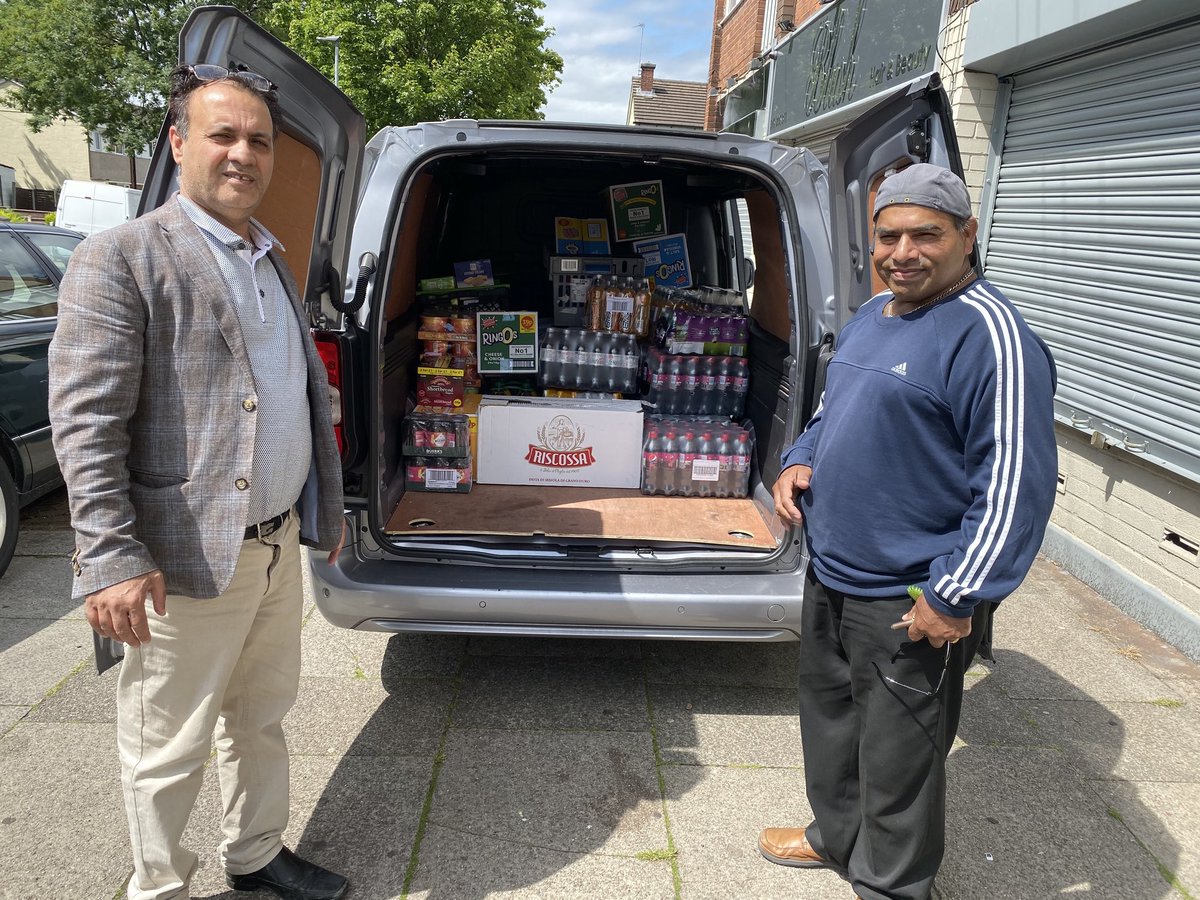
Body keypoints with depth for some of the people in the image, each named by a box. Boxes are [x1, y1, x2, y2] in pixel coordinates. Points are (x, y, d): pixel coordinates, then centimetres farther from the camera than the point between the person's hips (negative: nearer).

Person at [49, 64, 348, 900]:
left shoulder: (273, 260, 13)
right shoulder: (120, 258, -11)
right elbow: (86, 422, -16)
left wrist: (324, 504, 19)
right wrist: (111, 559, -21)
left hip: (279, 541, 7)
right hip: (189, 558, -7)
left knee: (262, 716, 22)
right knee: (169, 749, 11)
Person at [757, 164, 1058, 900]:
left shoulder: (991, 334, -19)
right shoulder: (872, 315, 9)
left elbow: (1016, 484, -22)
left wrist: (956, 597, -23)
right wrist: (800, 460, 3)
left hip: (909, 604, -9)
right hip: (831, 574, 9)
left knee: (897, 759, 9)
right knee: (829, 718, 25)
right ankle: (836, 835, 48)